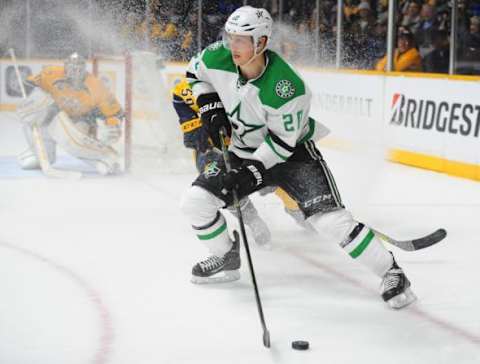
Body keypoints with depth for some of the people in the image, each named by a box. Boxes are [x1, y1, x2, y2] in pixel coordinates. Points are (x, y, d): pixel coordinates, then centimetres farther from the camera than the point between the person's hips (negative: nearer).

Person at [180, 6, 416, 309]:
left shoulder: (286, 87, -32)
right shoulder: (217, 59, -16)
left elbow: (283, 141, -23)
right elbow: (195, 72, 8)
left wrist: (253, 170, -26)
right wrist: (211, 107, -4)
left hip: (292, 152, -6)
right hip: (245, 152, 6)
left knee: (330, 218, -21)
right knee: (195, 201, -6)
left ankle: (391, 272, -8)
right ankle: (226, 259, 20)